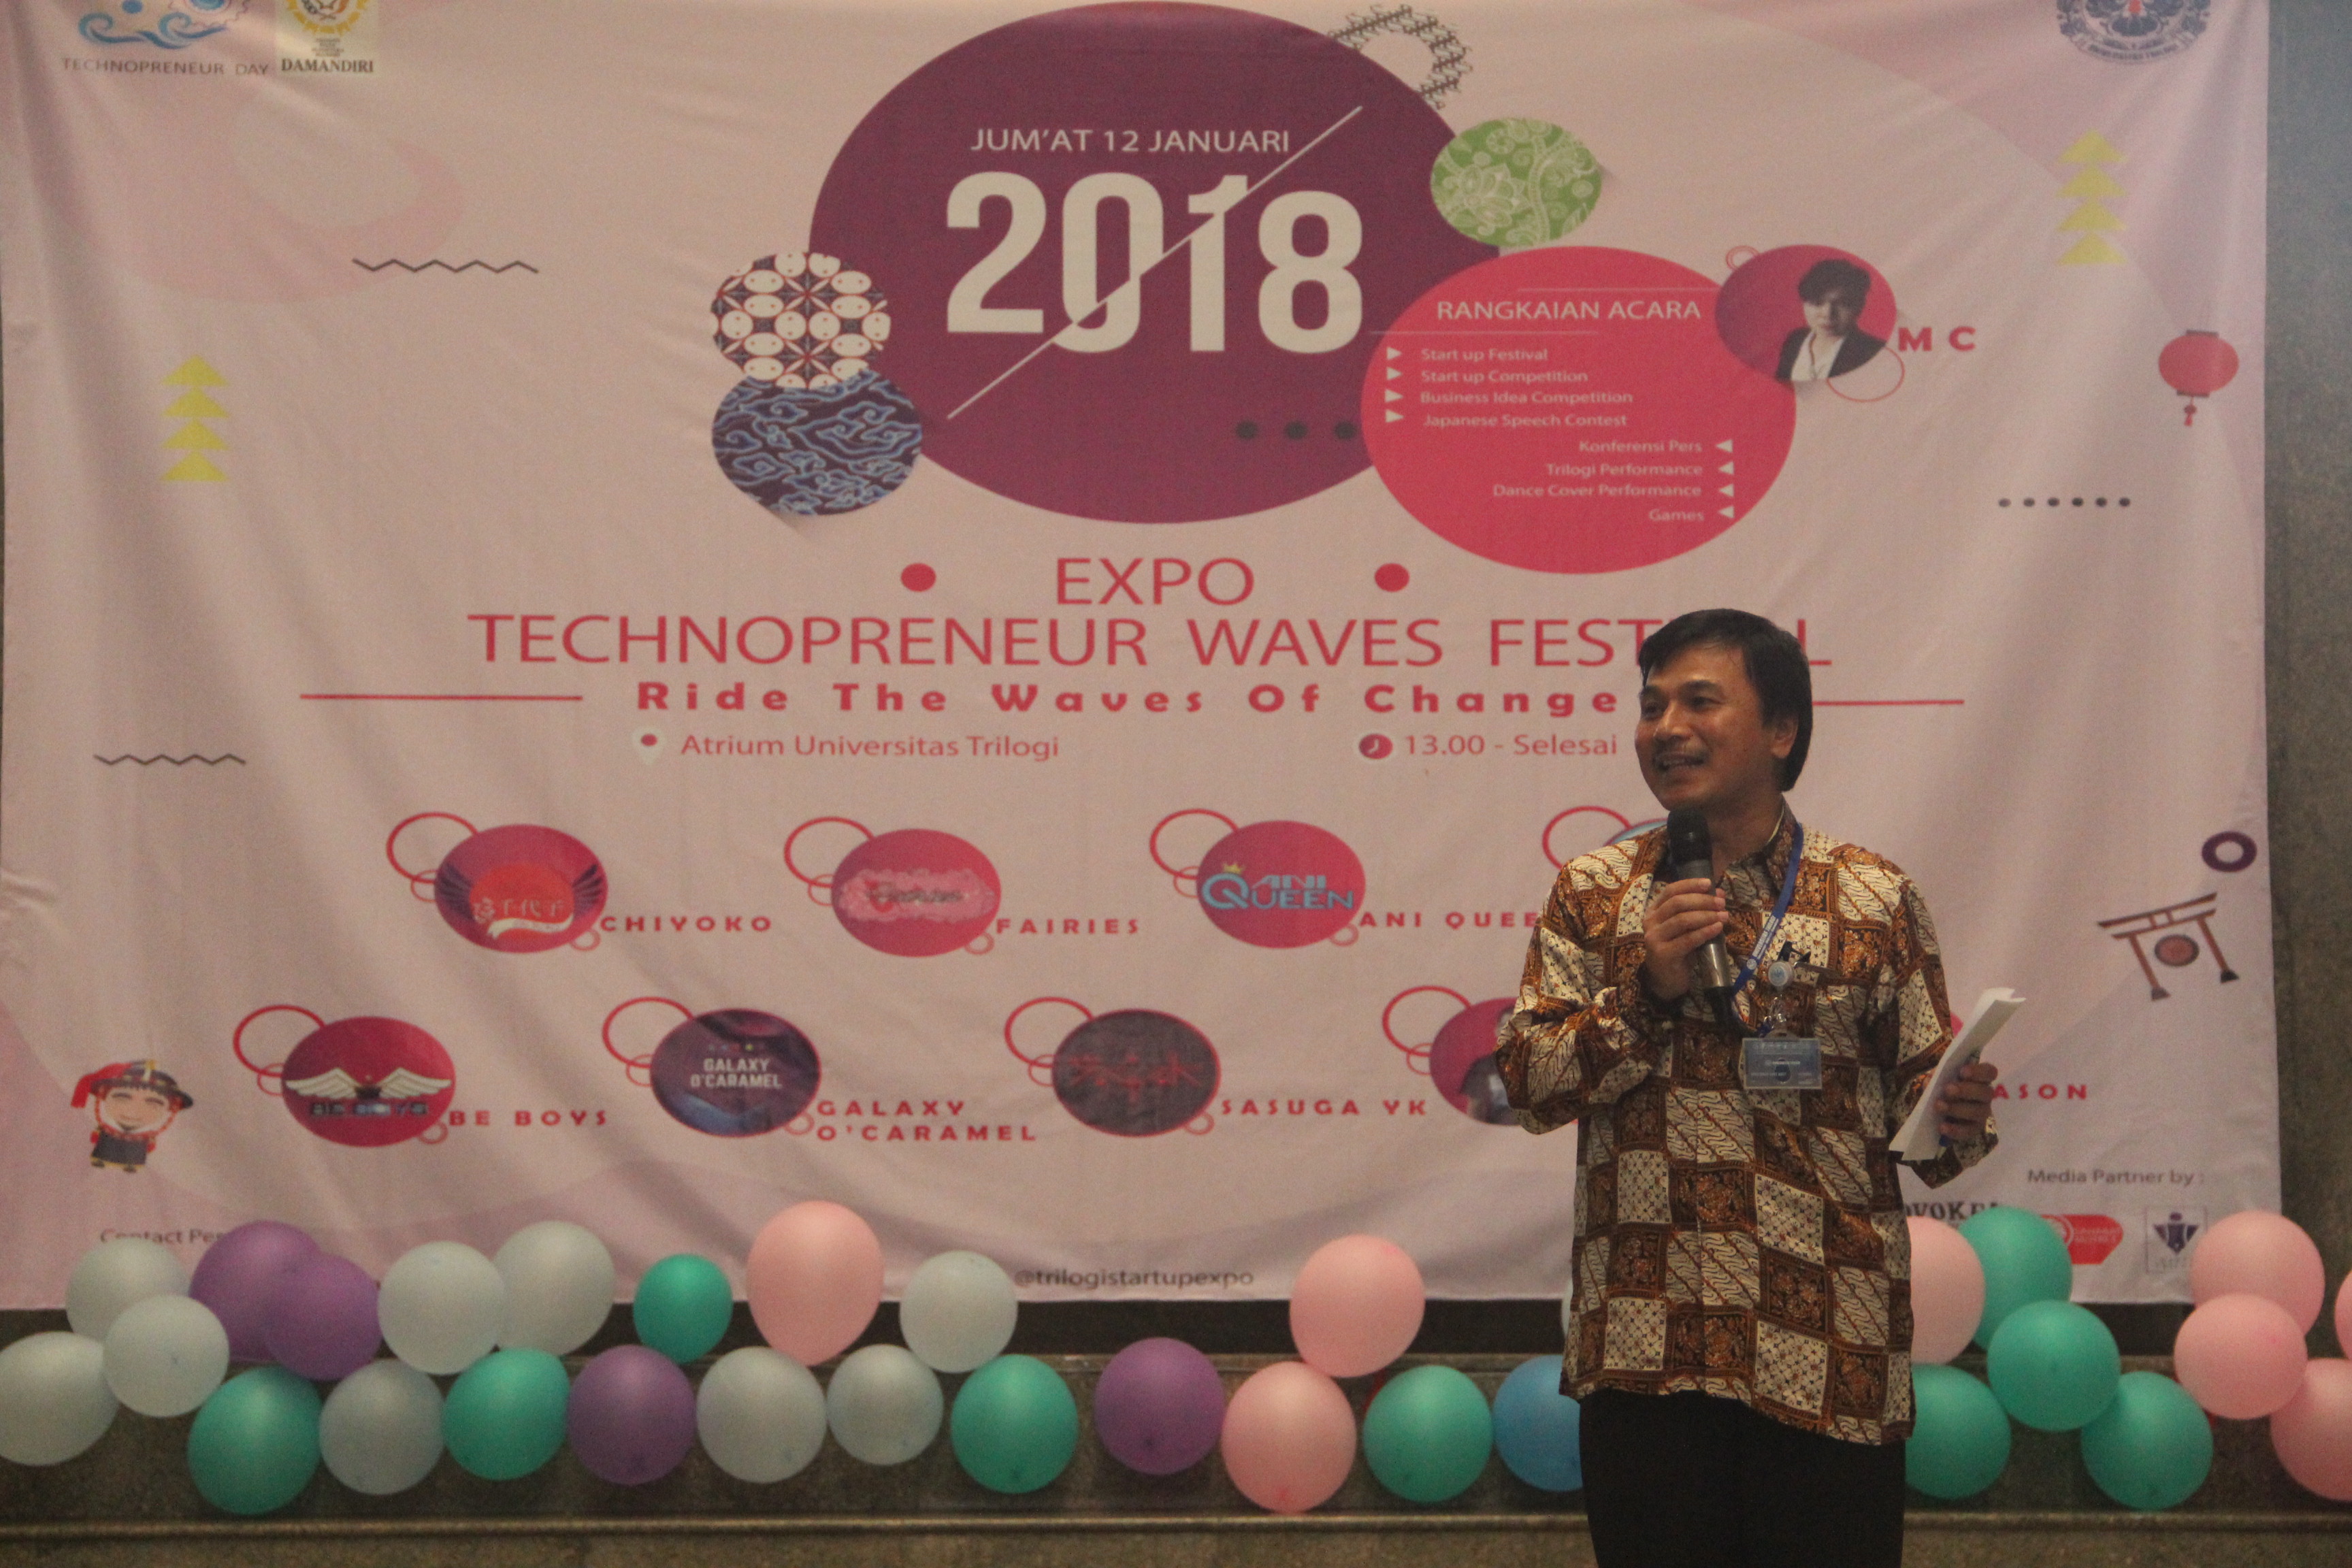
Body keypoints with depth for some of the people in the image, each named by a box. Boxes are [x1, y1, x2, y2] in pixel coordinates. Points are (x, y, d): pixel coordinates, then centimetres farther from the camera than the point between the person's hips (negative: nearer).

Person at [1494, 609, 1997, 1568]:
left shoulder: (1875, 898, 5)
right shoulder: (1595, 892, 8)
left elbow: (1922, 1084, 6)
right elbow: (1525, 1083, 3)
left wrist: (1955, 1119, -16)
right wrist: (1647, 993, -10)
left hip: (1829, 1345, 0)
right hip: (1644, 1340, 1)